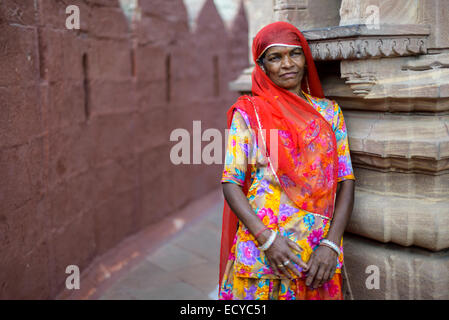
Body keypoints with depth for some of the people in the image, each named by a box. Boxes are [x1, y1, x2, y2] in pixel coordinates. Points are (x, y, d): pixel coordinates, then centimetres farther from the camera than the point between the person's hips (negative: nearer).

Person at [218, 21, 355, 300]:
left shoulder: (329, 111, 8)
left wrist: (331, 244, -9)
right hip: (261, 251, -2)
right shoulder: (248, 113, 1)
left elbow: (346, 182, 3)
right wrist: (266, 238, -17)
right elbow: (231, 183, -4)